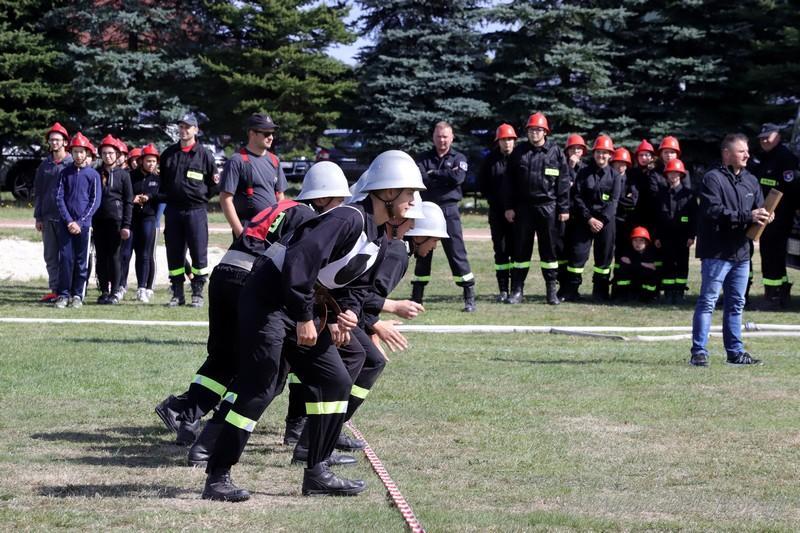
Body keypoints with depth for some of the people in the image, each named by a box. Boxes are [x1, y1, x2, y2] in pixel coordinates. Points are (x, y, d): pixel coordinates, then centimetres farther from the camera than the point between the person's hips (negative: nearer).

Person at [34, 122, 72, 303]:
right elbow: (37, 192, 16)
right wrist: (38, 217, 9)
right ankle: (55, 290, 9)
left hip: (66, 217, -5)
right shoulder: (45, 165, 13)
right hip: (48, 217, 5)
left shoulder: (72, 164, -1)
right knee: (50, 256, 5)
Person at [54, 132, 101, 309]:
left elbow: (95, 201, -1)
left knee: (82, 261, 2)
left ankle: (78, 295, 7)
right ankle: (63, 294, 2)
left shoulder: (93, 174, 3)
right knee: (65, 258, -2)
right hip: (66, 223, 1)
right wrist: (69, 221, -7)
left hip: (84, 224, -1)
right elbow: (59, 198, 4)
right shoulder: (65, 173, 8)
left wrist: (80, 222, -9)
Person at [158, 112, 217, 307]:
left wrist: (203, 197, 1)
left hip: (196, 211, -3)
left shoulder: (204, 154, 1)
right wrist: (164, 198, 8)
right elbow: (161, 181, 19)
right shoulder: (168, 154, 11)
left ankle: (197, 293, 3)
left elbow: (214, 182, 7)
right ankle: (177, 294, 12)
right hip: (173, 210, 4)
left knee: (199, 252, -4)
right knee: (174, 254, 5)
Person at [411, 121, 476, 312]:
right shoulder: (424, 158, 10)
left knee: (457, 253, -6)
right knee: (422, 254, 8)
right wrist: (444, 177, -17)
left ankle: (470, 298, -5)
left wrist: (433, 174, -8)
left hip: (449, 210, -2)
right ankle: (416, 298, 16)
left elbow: (458, 177, -13)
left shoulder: (458, 158, 6)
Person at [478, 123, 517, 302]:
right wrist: (493, 199, 1)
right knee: (500, 250, 4)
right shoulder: (490, 160, 5)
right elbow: (482, 184, 11)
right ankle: (503, 289, 7)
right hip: (497, 212, 2)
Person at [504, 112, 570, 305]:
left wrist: (564, 208, -4)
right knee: (521, 250, 5)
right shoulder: (519, 152, 6)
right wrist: (509, 207, 0)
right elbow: (510, 181, 6)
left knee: (549, 250, 4)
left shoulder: (556, 152, 1)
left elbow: (563, 182, 0)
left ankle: (552, 291, 10)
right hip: (523, 207, 1)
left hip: (548, 207, -1)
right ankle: (517, 290, 10)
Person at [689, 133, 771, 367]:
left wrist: (763, 217, -9)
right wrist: (746, 216, -24)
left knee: (736, 304, 13)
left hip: (741, 252, 7)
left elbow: (759, 209, 16)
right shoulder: (713, 178, -9)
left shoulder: (751, 181, 14)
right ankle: (699, 352, -5)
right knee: (707, 302, -6)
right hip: (717, 252, -7)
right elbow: (714, 211, -20)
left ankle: (735, 352, 19)